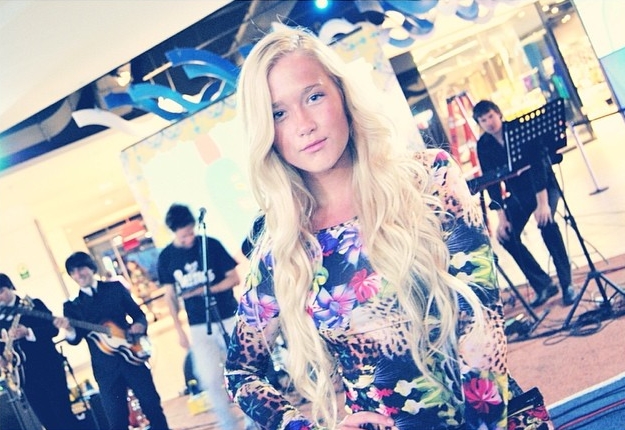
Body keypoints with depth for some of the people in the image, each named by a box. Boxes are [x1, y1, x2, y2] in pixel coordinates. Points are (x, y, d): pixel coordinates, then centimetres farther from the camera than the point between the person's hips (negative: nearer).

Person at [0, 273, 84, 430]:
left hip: (48, 367, -4)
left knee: (63, 414, -6)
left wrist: (28, 332, -23)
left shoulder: (33, 305, 0)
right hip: (26, 375, 4)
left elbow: (53, 328, -9)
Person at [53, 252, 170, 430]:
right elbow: (75, 339, -3)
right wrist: (68, 330, -25)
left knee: (152, 405, 2)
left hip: (131, 357, 0)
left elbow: (138, 314, 11)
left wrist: (140, 325, -11)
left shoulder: (115, 288, 9)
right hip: (105, 368, 0)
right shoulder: (72, 305, 9)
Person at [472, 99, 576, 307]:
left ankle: (566, 284, -19)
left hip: (544, 185, -5)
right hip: (519, 193, 5)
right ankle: (543, 284, 1)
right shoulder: (484, 145, -9)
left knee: (546, 222, -30)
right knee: (506, 235, -11)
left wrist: (542, 203, -34)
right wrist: (501, 216, -16)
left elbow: (537, 164, -26)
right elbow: (492, 182, -8)